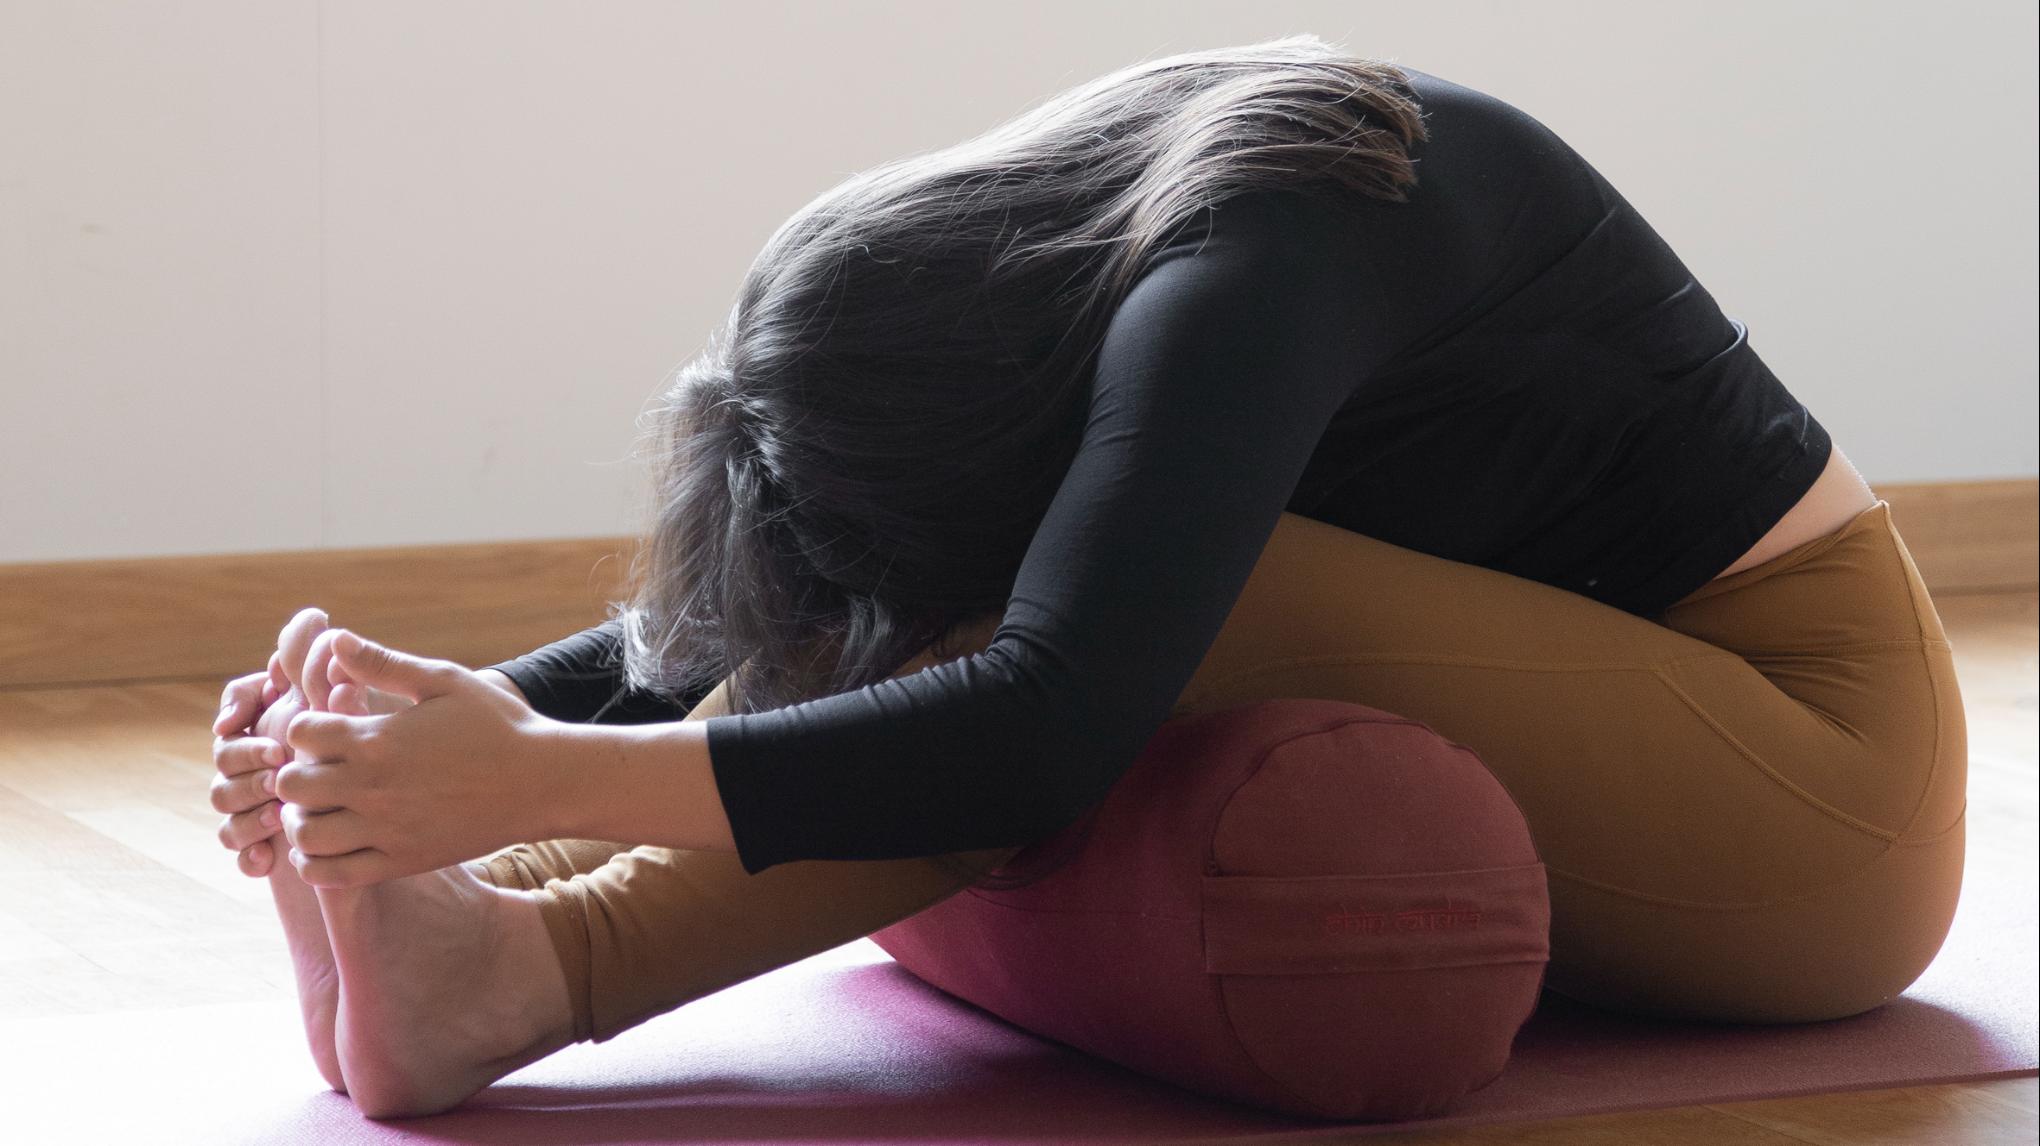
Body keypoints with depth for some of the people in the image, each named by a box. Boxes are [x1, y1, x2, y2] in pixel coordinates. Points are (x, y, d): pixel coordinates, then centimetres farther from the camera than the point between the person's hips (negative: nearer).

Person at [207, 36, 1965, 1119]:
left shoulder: (1243, 264, -30)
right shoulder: (1011, 254, -4)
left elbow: (1044, 731, -40)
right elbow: (740, 636, 1)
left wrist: (548, 780, -43)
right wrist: (467, 725, -15)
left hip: (1819, 774, -8)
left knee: (1161, 617, -30)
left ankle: (526, 972, -36)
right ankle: (478, 927, -27)